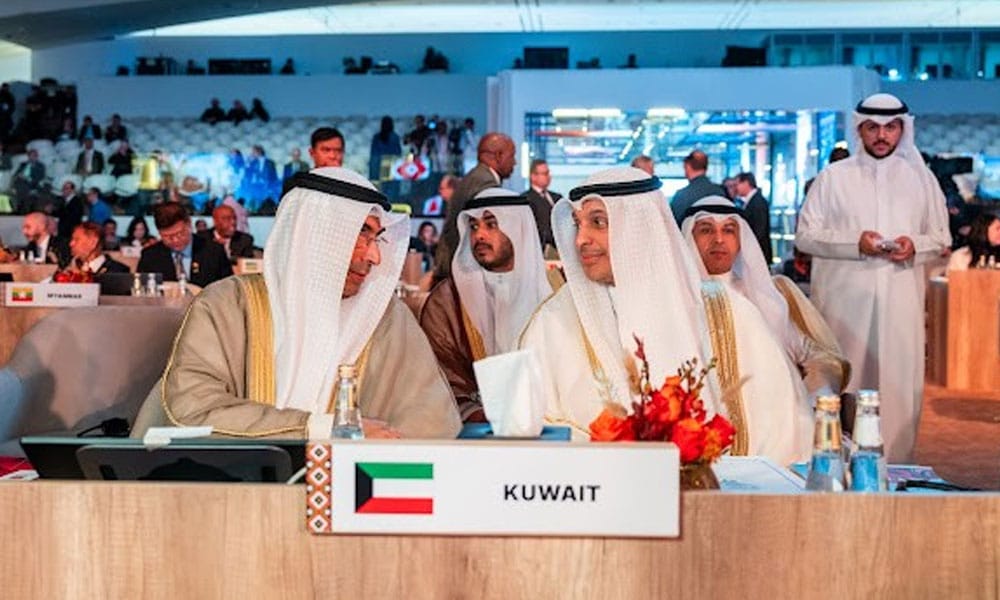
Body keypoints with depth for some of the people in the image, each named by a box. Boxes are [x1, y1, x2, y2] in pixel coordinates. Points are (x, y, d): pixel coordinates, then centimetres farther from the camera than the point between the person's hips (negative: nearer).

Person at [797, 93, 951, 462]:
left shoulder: (921, 178, 13)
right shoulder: (833, 177, 7)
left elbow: (942, 238, 16)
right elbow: (805, 235, 2)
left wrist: (915, 246, -7)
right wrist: (855, 242, -12)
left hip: (901, 301, 2)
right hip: (844, 298, -1)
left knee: (899, 386, -1)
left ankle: (893, 468, 7)